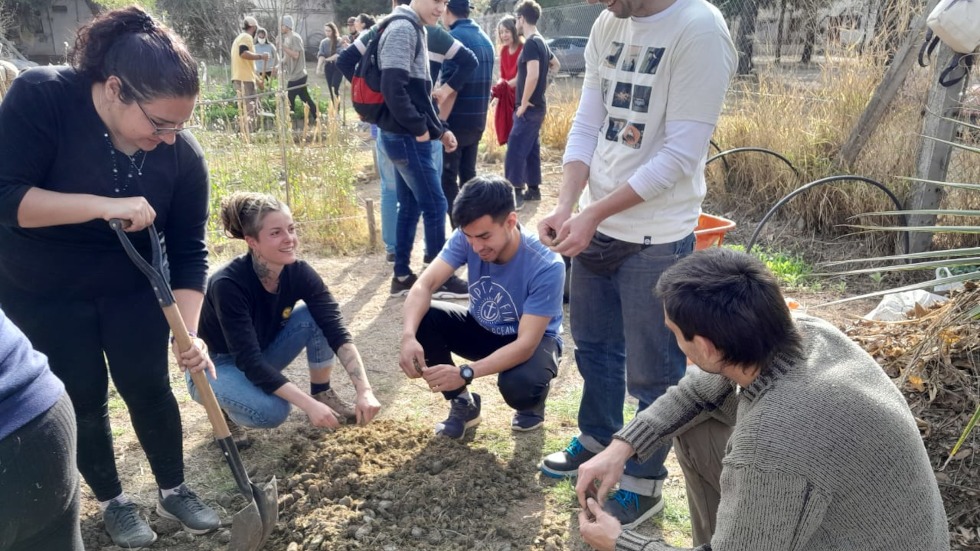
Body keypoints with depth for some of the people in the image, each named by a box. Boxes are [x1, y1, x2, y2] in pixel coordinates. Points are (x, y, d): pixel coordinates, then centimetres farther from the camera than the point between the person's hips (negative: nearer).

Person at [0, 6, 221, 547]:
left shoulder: (182, 153, -19)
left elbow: (188, 251, -14)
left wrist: (188, 332, -25)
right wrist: (104, 205, -40)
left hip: (132, 289, 2)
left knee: (149, 388, 8)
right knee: (83, 398, 7)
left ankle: (173, 490, 29)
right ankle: (112, 501, 29)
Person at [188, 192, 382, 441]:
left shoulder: (300, 273, -18)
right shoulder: (228, 284, -33)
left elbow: (337, 333, -25)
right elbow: (249, 361, -36)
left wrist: (364, 391, -38)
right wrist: (309, 405, -43)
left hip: (262, 354, 5)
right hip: (216, 367, -4)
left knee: (316, 317, -21)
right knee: (271, 411, -33)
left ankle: (323, 394, -4)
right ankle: (222, 405, -1)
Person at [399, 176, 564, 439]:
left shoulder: (546, 266, -33)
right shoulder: (466, 238, -21)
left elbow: (526, 343, -35)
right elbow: (424, 285, -25)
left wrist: (465, 373, -46)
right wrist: (409, 335, -45)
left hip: (533, 340, -4)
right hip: (482, 328, 5)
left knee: (518, 384, -38)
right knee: (421, 318, -22)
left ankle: (532, 403, 4)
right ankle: (463, 402, 1)